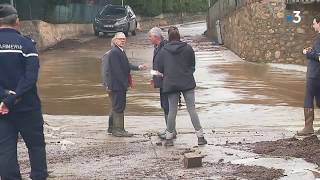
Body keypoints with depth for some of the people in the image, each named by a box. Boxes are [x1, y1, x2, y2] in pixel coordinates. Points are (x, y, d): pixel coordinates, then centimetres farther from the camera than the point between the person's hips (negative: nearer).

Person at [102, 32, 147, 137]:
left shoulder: (120, 51, 15)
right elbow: (117, 70, -20)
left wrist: (138, 68, 6)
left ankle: (112, 127, 28)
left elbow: (126, 66, 15)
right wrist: (125, 83, -19)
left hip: (120, 85, 11)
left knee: (116, 106, 18)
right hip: (117, 84, -11)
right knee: (119, 106, -5)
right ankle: (118, 130, 0)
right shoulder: (114, 52, -17)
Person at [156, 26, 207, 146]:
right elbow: (193, 65, 6)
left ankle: (169, 137, 10)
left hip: (170, 84, 1)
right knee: (192, 109, 2)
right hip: (187, 83, -1)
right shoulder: (188, 48, -3)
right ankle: (200, 137, 1)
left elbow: (160, 69, 4)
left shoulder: (163, 51, -1)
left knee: (172, 111, 7)